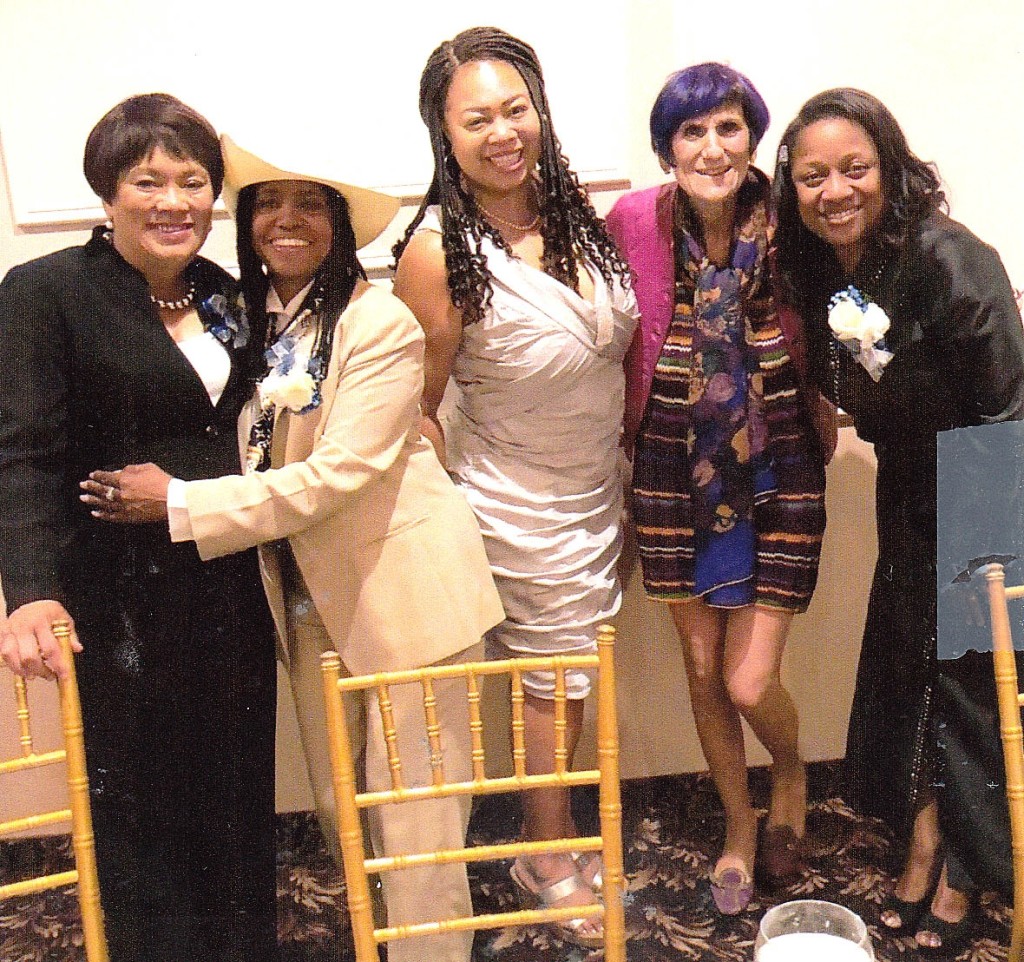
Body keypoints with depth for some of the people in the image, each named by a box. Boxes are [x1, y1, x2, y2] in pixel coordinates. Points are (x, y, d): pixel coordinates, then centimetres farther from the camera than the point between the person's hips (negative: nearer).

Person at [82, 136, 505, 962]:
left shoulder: (381, 324, -15)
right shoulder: (247, 316, 6)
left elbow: (336, 474, -20)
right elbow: (252, 454, 10)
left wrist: (177, 502, -18)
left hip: (405, 586, -6)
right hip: (310, 592, 7)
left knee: (415, 814, 3)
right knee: (338, 807, 17)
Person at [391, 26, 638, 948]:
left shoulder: (574, 210, -3)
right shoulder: (439, 249, -21)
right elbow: (416, 406, -14)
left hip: (599, 491, 6)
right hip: (520, 509, -6)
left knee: (569, 675, 18)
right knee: (554, 684, 9)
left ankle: (553, 830, 41)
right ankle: (549, 862, 34)